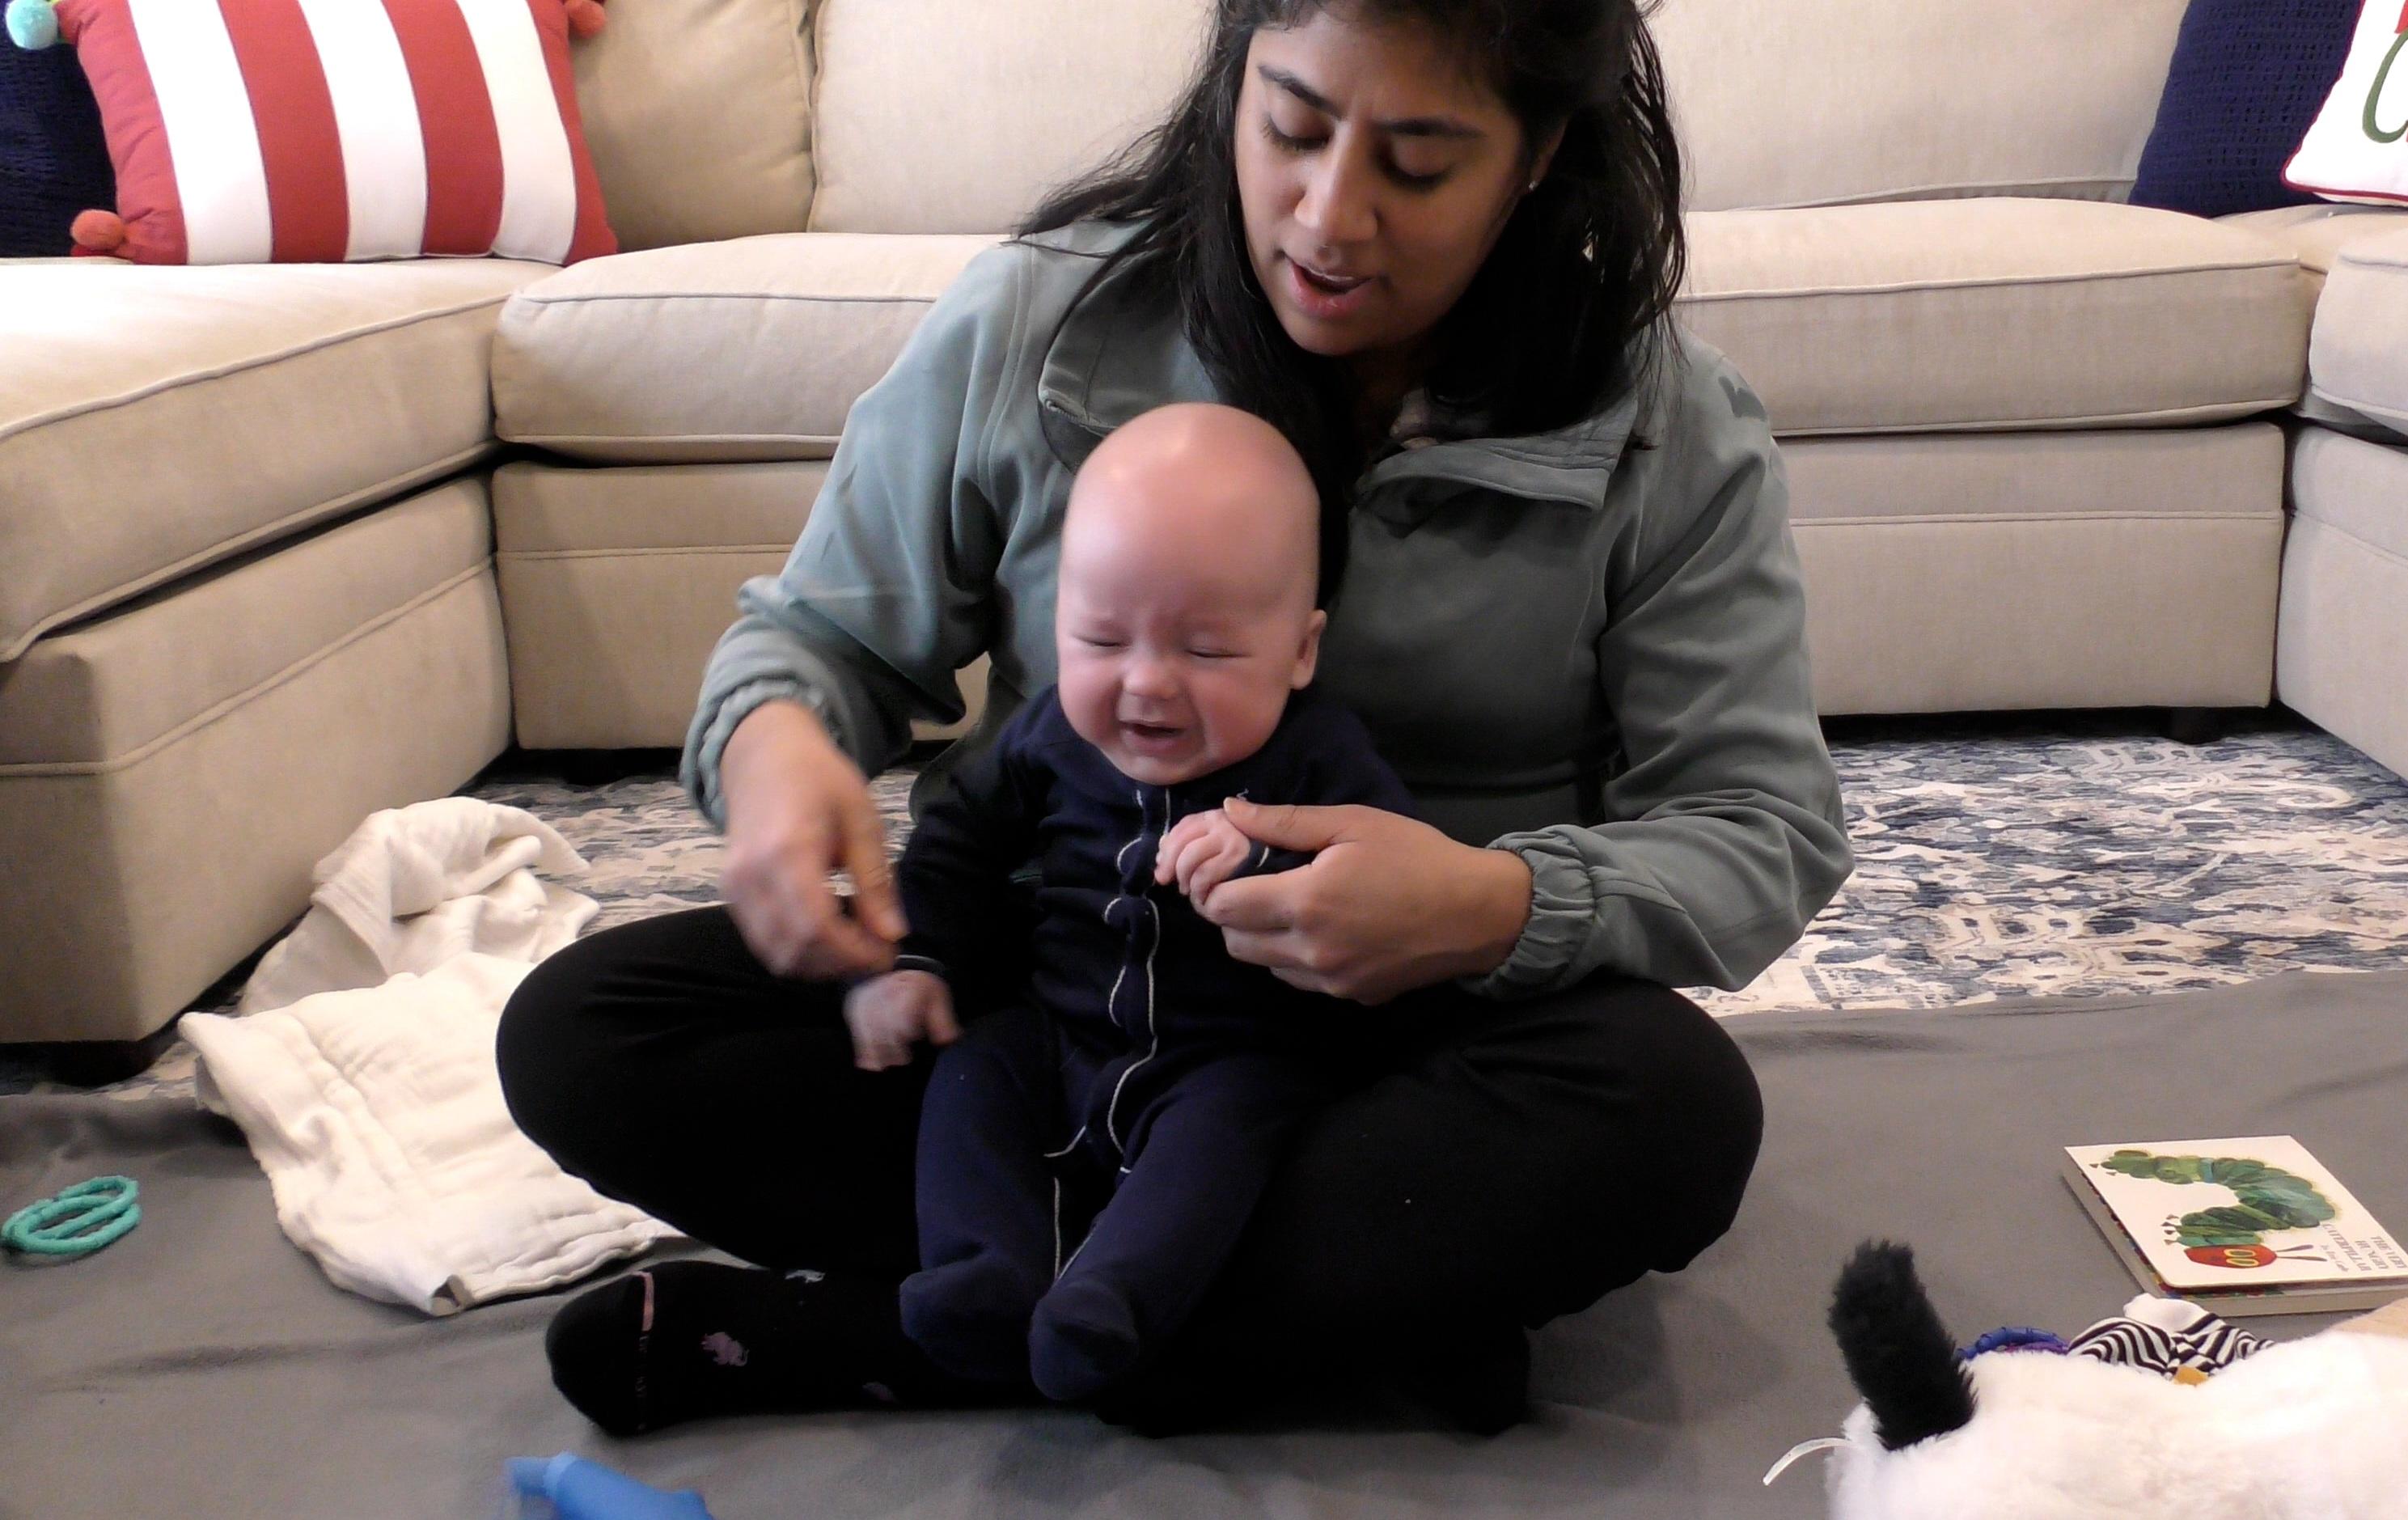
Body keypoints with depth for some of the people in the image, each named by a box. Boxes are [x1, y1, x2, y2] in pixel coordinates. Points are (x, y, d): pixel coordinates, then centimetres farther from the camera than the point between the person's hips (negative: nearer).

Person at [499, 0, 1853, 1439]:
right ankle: (1357, 1301, -20)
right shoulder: (1028, 324, -8)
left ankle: (883, 1334, -25)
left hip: (1404, 1036, -1)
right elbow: (827, 630, 3)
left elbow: (1767, 833, -10)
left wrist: (1502, 909, -32)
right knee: (572, 1037, -17)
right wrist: (772, 739, -23)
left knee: (1673, 1108, -35)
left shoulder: (1673, 431, -10)